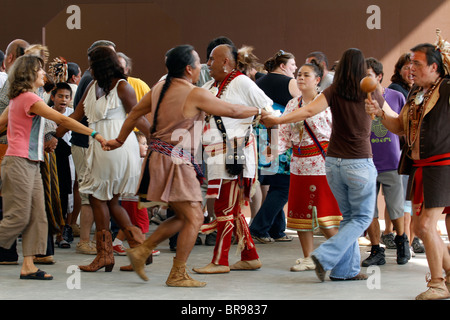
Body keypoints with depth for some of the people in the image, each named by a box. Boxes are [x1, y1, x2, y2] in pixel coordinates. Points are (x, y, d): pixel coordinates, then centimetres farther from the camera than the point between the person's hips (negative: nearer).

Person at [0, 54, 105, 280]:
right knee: (18, 217, -8)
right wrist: (94, 133, -16)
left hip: (31, 165, 9)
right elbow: (62, 120, -17)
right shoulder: (29, 98, -13)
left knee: (37, 216, 3)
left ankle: (28, 266, 1)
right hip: (19, 163, -9)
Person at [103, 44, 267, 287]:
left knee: (184, 217, 16)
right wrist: (259, 111, 10)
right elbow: (233, 111, -7)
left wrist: (120, 140, 35)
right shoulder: (195, 94, -13)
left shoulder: (159, 89, 10)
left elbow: (135, 113, 21)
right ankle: (177, 275, 2)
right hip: (175, 160, -9)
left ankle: (142, 251, 15)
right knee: (194, 218, -1)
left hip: (159, 156, 9)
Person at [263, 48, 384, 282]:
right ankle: (325, 257, -8)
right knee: (362, 217, 7)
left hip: (333, 162, 3)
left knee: (349, 216, 16)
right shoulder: (371, 94, -1)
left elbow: (309, 111, -18)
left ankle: (346, 269, 13)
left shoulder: (333, 92, -2)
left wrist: (278, 120, -17)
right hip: (359, 164, -3)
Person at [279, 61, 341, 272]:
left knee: (325, 213, -7)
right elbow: (285, 134, 10)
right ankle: (308, 258, 16)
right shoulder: (292, 105, 13)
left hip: (323, 161, -6)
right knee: (300, 209, 6)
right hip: (299, 163, 6)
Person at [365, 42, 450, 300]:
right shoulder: (416, 93, 14)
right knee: (422, 227, 12)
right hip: (418, 167, 8)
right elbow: (400, 126, 21)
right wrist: (380, 112, 4)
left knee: (427, 225, -10)